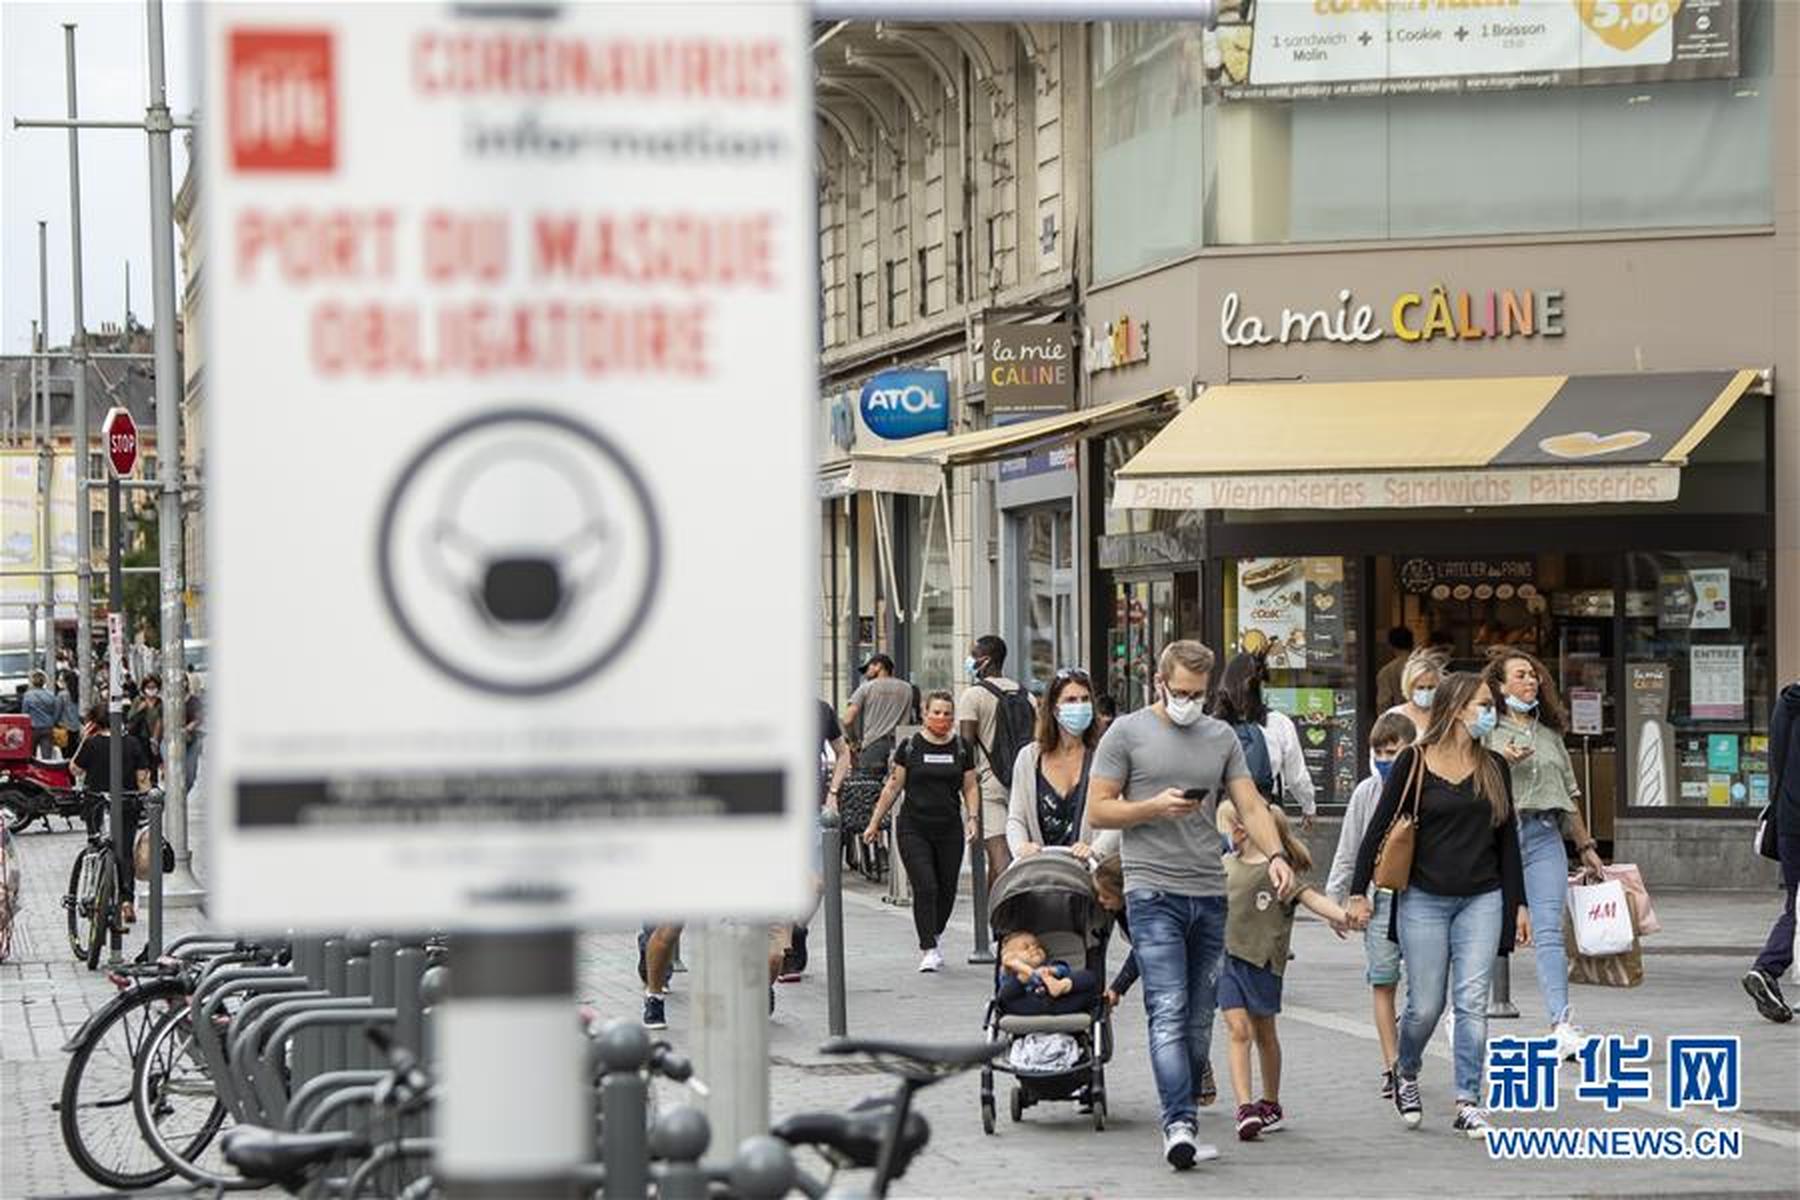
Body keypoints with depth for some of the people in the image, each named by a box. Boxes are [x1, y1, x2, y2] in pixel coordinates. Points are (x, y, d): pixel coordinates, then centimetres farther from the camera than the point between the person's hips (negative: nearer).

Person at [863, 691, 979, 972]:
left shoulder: (962, 748, 7)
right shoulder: (910, 747, 0)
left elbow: (970, 788, 12)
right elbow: (893, 786, 5)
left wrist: (972, 817, -3)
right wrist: (875, 822, 5)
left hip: (949, 830, 3)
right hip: (913, 829, -3)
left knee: (947, 890, 6)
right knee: (925, 887, -12)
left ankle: (933, 937, 29)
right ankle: (928, 950, -8)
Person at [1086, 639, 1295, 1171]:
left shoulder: (1222, 737, 14)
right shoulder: (1127, 733, 2)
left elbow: (1251, 806, 8)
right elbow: (1098, 811, 0)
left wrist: (1275, 854, -10)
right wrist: (1155, 808, -14)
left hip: (1210, 895, 5)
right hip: (1153, 892, -5)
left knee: (1199, 1022, 8)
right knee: (1169, 1013, -15)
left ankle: (1184, 1124, 15)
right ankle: (1178, 1125, -22)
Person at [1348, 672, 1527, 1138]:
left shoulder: (1493, 767, 10)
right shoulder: (1414, 763, -2)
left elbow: (1507, 838, 14)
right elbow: (1379, 828, -1)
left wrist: (1519, 904, 11)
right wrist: (1359, 891, -6)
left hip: (1482, 900, 3)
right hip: (1423, 899, -3)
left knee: (1472, 1001, -6)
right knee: (1426, 1005, 1)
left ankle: (1468, 1102, -3)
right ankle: (1405, 1074, 28)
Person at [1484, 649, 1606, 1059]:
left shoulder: (1550, 734, 18)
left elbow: (1569, 795, 24)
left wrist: (1586, 846, 24)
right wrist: (1501, 762, -18)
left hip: (1544, 837, 3)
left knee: (1549, 931, -9)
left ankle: (1563, 1025, -20)